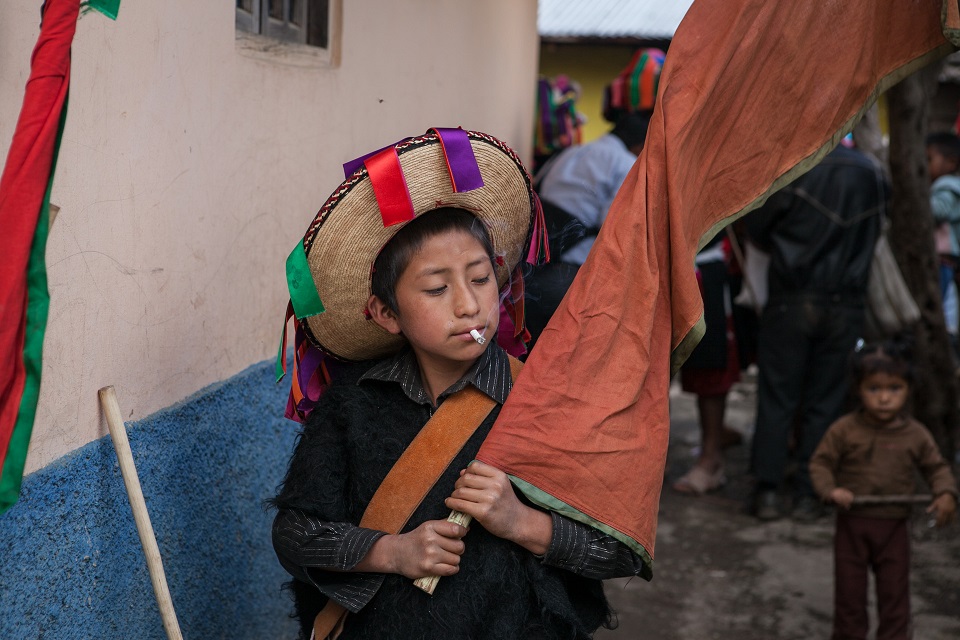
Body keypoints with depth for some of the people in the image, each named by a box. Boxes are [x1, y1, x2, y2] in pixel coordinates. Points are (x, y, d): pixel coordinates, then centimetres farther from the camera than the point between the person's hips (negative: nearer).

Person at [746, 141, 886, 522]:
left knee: (777, 396, 5)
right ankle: (808, 495, 11)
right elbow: (872, 235, 15)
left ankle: (768, 490, 6)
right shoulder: (873, 174, 4)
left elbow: (757, 226, -1)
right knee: (824, 400, 8)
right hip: (845, 305, 3)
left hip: (792, 300, -3)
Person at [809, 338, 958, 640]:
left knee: (894, 593, 8)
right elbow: (820, 462, -4)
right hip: (851, 525, -1)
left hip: (894, 527, 1)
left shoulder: (916, 434, -2)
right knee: (849, 590, 9)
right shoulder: (844, 430, -8)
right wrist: (830, 490, -20)